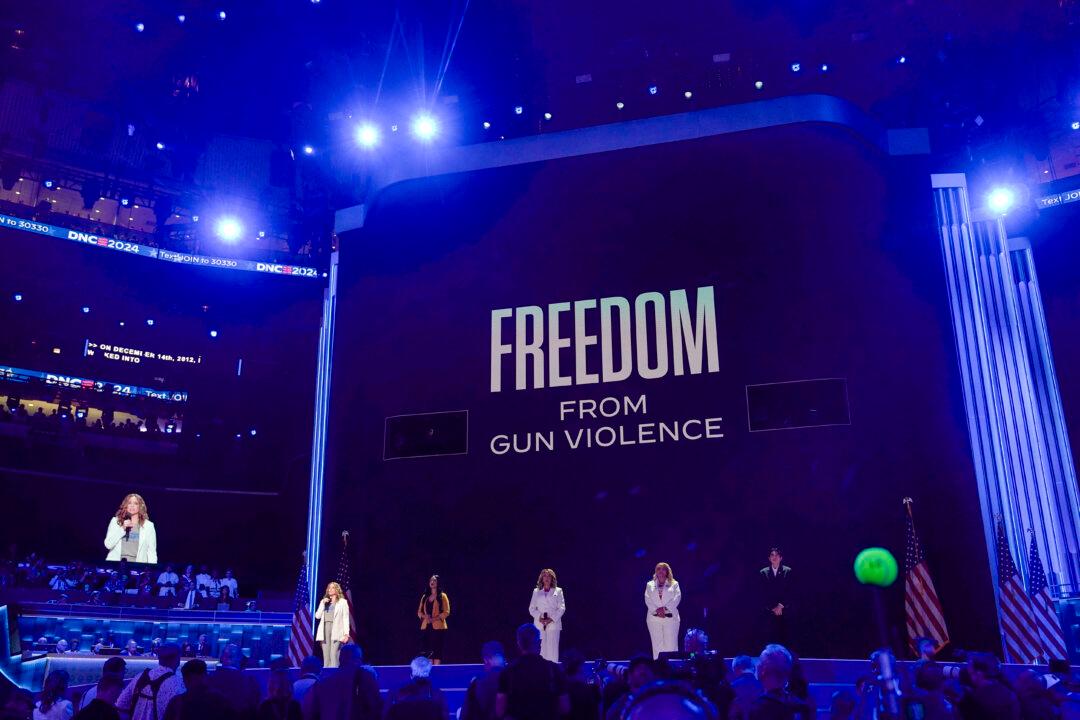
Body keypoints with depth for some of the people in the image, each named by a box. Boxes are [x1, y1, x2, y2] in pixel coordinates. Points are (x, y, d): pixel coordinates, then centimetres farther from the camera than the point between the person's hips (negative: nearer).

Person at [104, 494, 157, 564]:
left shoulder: (148, 526, 5)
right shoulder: (115, 521, 9)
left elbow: (152, 552, 3)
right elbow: (108, 545, 2)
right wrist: (122, 529, -8)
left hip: (137, 564, -1)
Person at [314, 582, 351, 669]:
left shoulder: (343, 602, 8)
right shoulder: (324, 602, 22)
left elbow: (346, 618, 1)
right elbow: (317, 616, 11)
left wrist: (346, 633, -9)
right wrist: (323, 604, 0)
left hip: (336, 630, -4)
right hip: (325, 630, 4)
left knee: (333, 656, -14)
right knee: (326, 657, 0)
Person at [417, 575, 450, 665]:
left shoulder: (442, 596, 2)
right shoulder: (425, 597, 16)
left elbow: (446, 612, -5)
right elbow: (419, 612, 15)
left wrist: (435, 619, -17)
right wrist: (424, 616, -7)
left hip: (438, 627, -4)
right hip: (426, 627, 4)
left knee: (437, 651, -7)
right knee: (427, 651, 1)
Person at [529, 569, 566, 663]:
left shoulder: (558, 591, 10)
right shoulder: (536, 591, 16)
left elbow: (562, 608, 3)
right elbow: (532, 608, 11)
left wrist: (552, 618, -10)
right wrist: (539, 617, -7)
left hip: (553, 623, -1)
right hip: (539, 624, 1)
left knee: (552, 649, -7)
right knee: (541, 649, -4)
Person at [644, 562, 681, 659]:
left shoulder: (674, 584, 12)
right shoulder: (650, 585, 16)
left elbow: (677, 598, -1)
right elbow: (648, 600, 4)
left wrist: (665, 608, -14)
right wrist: (657, 610, -12)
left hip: (670, 617, -1)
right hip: (654, 618, 1)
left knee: (671, 643, -4)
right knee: (657, 644, 0)